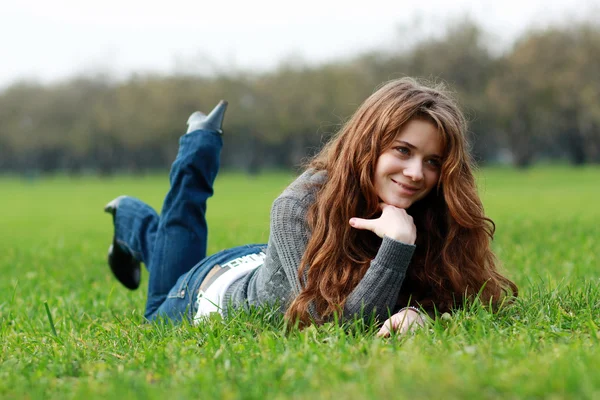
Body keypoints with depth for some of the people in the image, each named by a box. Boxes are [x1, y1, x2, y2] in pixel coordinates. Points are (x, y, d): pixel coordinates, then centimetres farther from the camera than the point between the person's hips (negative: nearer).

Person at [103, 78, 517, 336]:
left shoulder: (432, 212, -30)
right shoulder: (300, 208, -43)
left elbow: (446, 292, -23)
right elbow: (340, 325, -46)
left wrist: (416, 310, -46)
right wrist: (398, 241, -56)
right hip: (218, 290, -4)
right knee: (161, 315, 30)